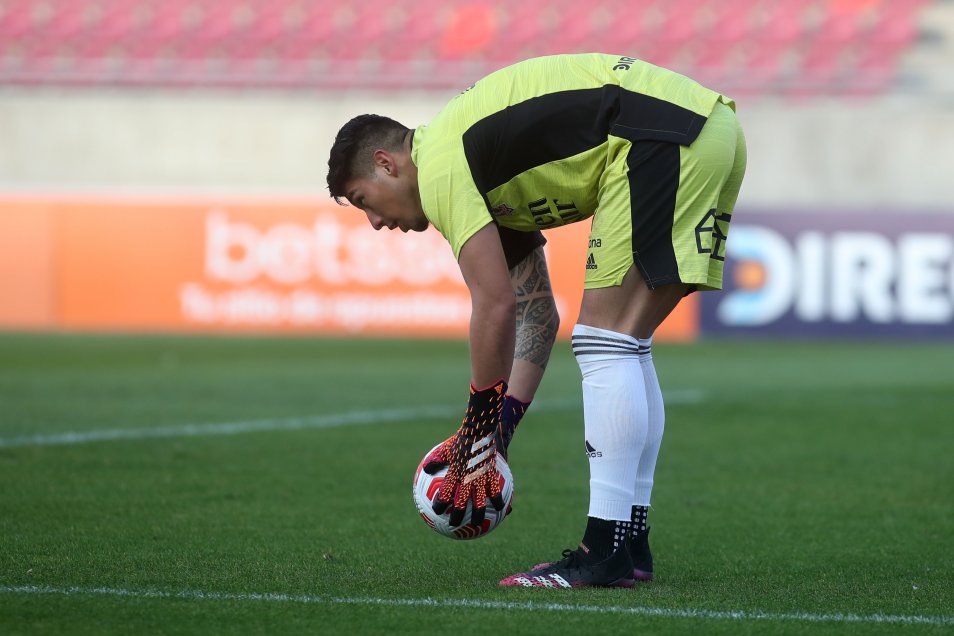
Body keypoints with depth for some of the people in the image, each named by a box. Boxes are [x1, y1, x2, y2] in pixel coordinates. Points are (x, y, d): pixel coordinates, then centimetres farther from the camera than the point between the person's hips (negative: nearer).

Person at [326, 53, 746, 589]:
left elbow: (496, 305, -8)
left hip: (664, 137, -10)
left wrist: (480, 437, 1)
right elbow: (534, 313, 27)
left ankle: (606, 554, -8)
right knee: (626, 348, 15)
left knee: (605, 343, -7)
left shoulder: (439, 166, -3)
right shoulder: (486, 173, 25)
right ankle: (632, 544, 17)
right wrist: (498, 429, 23)